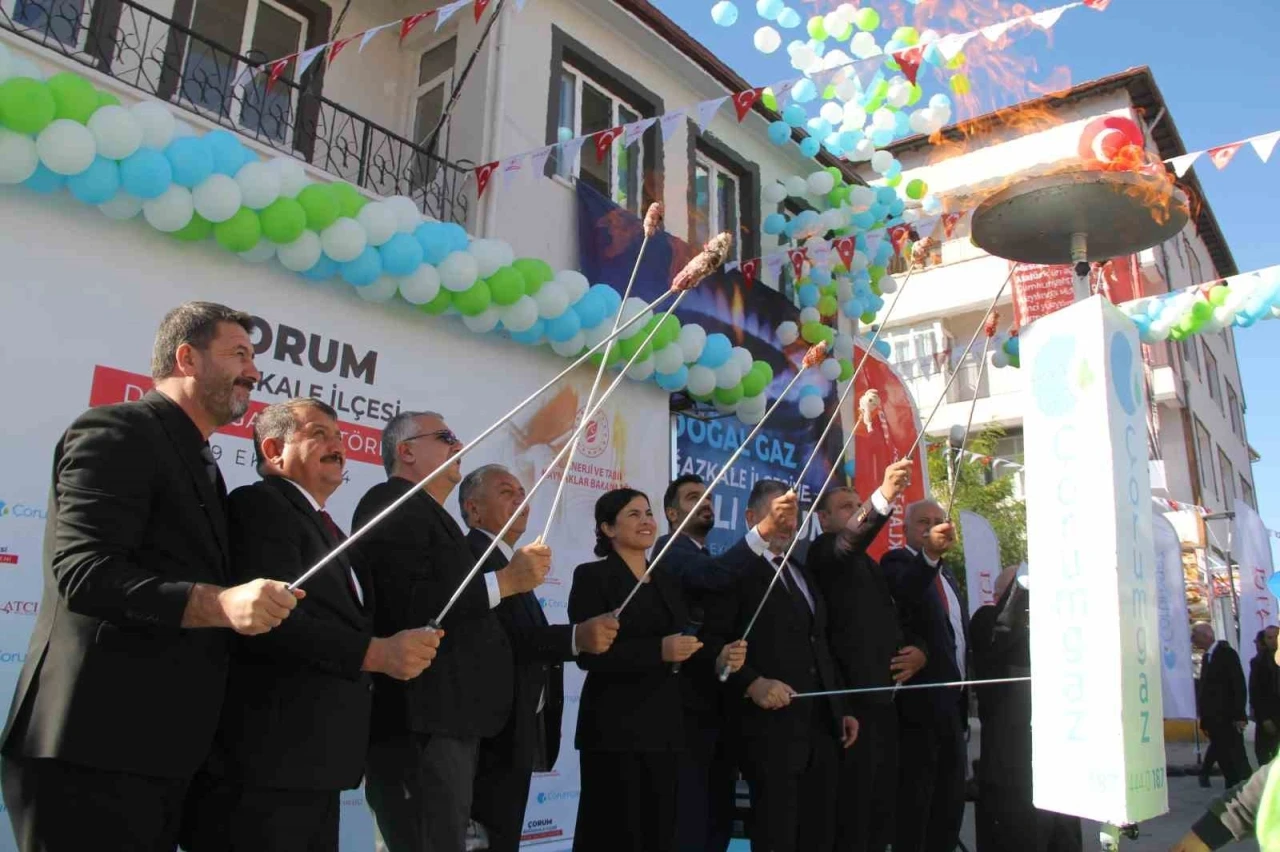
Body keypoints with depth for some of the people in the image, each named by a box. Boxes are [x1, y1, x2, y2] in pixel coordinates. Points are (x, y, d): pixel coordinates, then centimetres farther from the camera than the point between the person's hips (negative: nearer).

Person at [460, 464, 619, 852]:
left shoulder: (510, 561, 18)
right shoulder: (468, 557, -13)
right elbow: (496, 637, -27)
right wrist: (576, 636, -34)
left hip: (514, 735, 10)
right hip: (492, 736, -10)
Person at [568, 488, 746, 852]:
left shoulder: (666, 582, 15)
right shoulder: (592, 576, -5)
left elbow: (683, 656, 15)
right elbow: (589, 654, -15)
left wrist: (719, 658, -5)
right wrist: (658, 651, -23)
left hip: (665, 727, 6)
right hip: (615, 729, -6)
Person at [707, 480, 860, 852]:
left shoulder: (805, 574, 19)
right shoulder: (736, 569, -6)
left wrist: (842, 709, 17)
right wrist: (751, 683, -22)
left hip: (822, 725, 7)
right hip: (772, 726, -7)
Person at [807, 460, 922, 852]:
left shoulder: (868, 563, 22)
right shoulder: (823, 553, -4)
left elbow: (894, 619, 26)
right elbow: (850, 539, -28)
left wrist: (918, 649, 5)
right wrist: (883, 496, -44)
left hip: (884, 696, 8)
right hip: (853, 698, -8)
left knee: (883, 802, 11)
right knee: (853, 802, -7)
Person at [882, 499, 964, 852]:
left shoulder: (946, 574, 20)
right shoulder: (897, 562, -6)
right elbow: (904, 592, -30)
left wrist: (965, 696, 17)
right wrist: (928, 555, -48)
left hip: (951, 702, 8)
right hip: (921, 701, -8)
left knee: (950, 799, 13)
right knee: (914, 798, -6)